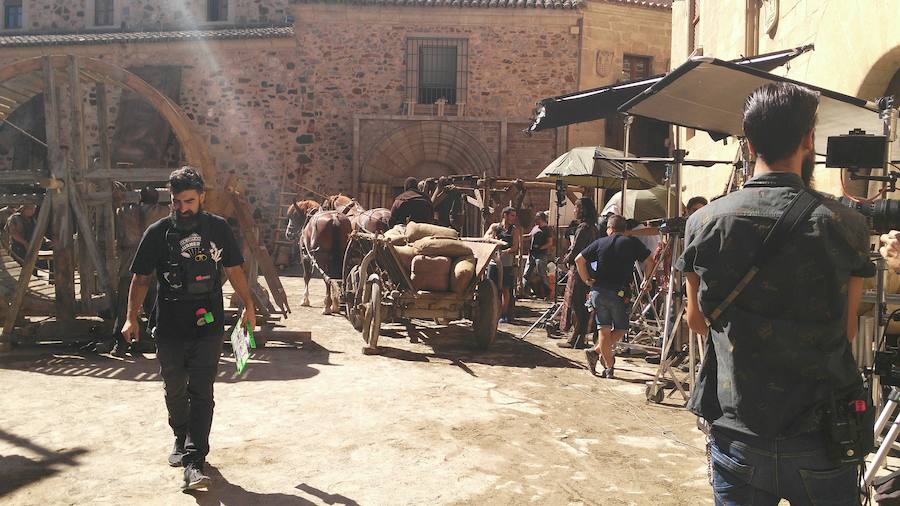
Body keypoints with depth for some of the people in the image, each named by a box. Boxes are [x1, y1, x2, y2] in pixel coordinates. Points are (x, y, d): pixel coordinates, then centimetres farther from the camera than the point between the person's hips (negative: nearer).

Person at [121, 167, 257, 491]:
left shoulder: (218, 228, 2)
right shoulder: (158, 232, -1)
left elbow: (233, 269, 11)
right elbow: (141, 278, 4)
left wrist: (248, 305, 10)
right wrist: (132, 317, -3)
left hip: (208, 327, -1)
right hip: (169, 329, 1)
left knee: (202, 394, -4)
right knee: (175, 391, 17)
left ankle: (194, 462, -3)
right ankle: (181, 438, 41)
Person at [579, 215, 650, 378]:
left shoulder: (600, 242, 8)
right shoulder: (632, 242, 3)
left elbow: (579, 259, 2)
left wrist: (587, 280, 9)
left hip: (598, 291, 3)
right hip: (619, 292, -3)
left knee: (604, 329, 7)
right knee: (621, 328, 13)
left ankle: (608, 366, 7)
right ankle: (596, 351, 0)